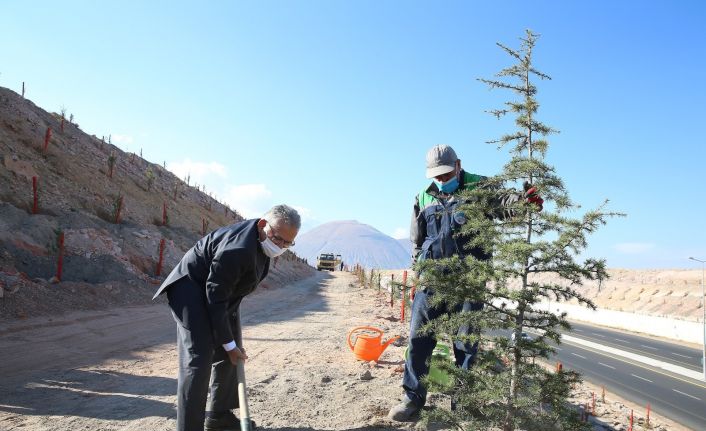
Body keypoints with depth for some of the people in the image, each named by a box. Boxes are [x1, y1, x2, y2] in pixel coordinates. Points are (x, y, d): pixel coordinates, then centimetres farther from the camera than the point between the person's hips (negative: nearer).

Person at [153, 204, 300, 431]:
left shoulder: (262, 242, -5)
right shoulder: (236, 250, -35)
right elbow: (215, 299, -28)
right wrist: (229, 343, -20)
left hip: (224, 292, 9)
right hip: (193, 289, -9)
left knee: (228, 357, 11)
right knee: (199, 359, -15)